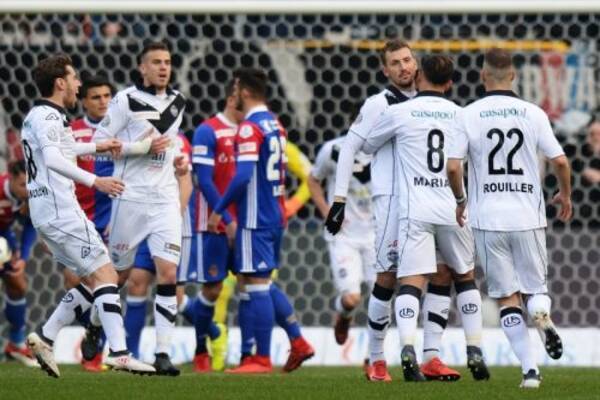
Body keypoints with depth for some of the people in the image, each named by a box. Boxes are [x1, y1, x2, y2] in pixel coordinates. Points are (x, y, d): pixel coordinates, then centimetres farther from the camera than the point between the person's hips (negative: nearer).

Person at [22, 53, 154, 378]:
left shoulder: (37, 116, 19)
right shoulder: (47, 116, -12)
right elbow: (53, 158, -29)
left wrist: (96, 147, 44)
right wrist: (94, 181, -37)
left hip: (46, 213, 10)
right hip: (62, 211, -10)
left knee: (94, 282, 13)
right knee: (105, 276, -11)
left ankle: (45, 338, 10)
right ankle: (118, 353, -19)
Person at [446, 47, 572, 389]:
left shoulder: (469, 115, -2)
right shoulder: (533, 114, 0)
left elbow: (453, 167, -8)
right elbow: (560, 161, -3)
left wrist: (460, 200, 12)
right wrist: (566, 195, 16)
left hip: (488, 220, 0)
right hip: (528, 217, 1)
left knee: (507, 297, 6)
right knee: (534, 287, 14)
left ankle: (530, 367, -7)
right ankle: (541, 313, -22)